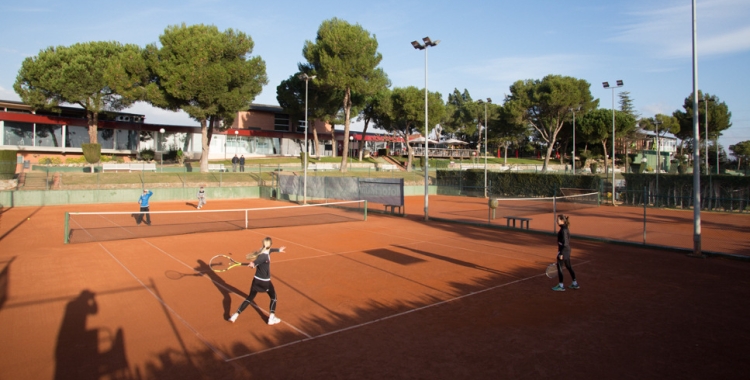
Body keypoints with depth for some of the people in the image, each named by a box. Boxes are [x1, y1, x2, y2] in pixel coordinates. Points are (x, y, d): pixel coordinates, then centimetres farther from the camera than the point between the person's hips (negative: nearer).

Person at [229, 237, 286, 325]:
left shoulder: (262, 252, 0)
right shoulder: (265, 256, -24)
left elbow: (270, 250, 23)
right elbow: (257, 260, -46)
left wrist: (278, 249, 42)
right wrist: (253, 263, -69)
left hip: (256, 280, 7)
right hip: (265, 282, -7)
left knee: (249, 298, 16)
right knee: (273, 297, 15)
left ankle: (235, 315, 12)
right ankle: (271, 318, 14)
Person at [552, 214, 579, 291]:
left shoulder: (563, 230, -20)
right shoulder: (566, 229, 9)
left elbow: (565, 243, -22)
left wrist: (561, 253, -20)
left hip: (563, 251, -10)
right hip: (567, 250, 10)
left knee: (559, 267, 1)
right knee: (569, 266, 18)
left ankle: (561, 286, 9)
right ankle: (575, 283, 28)